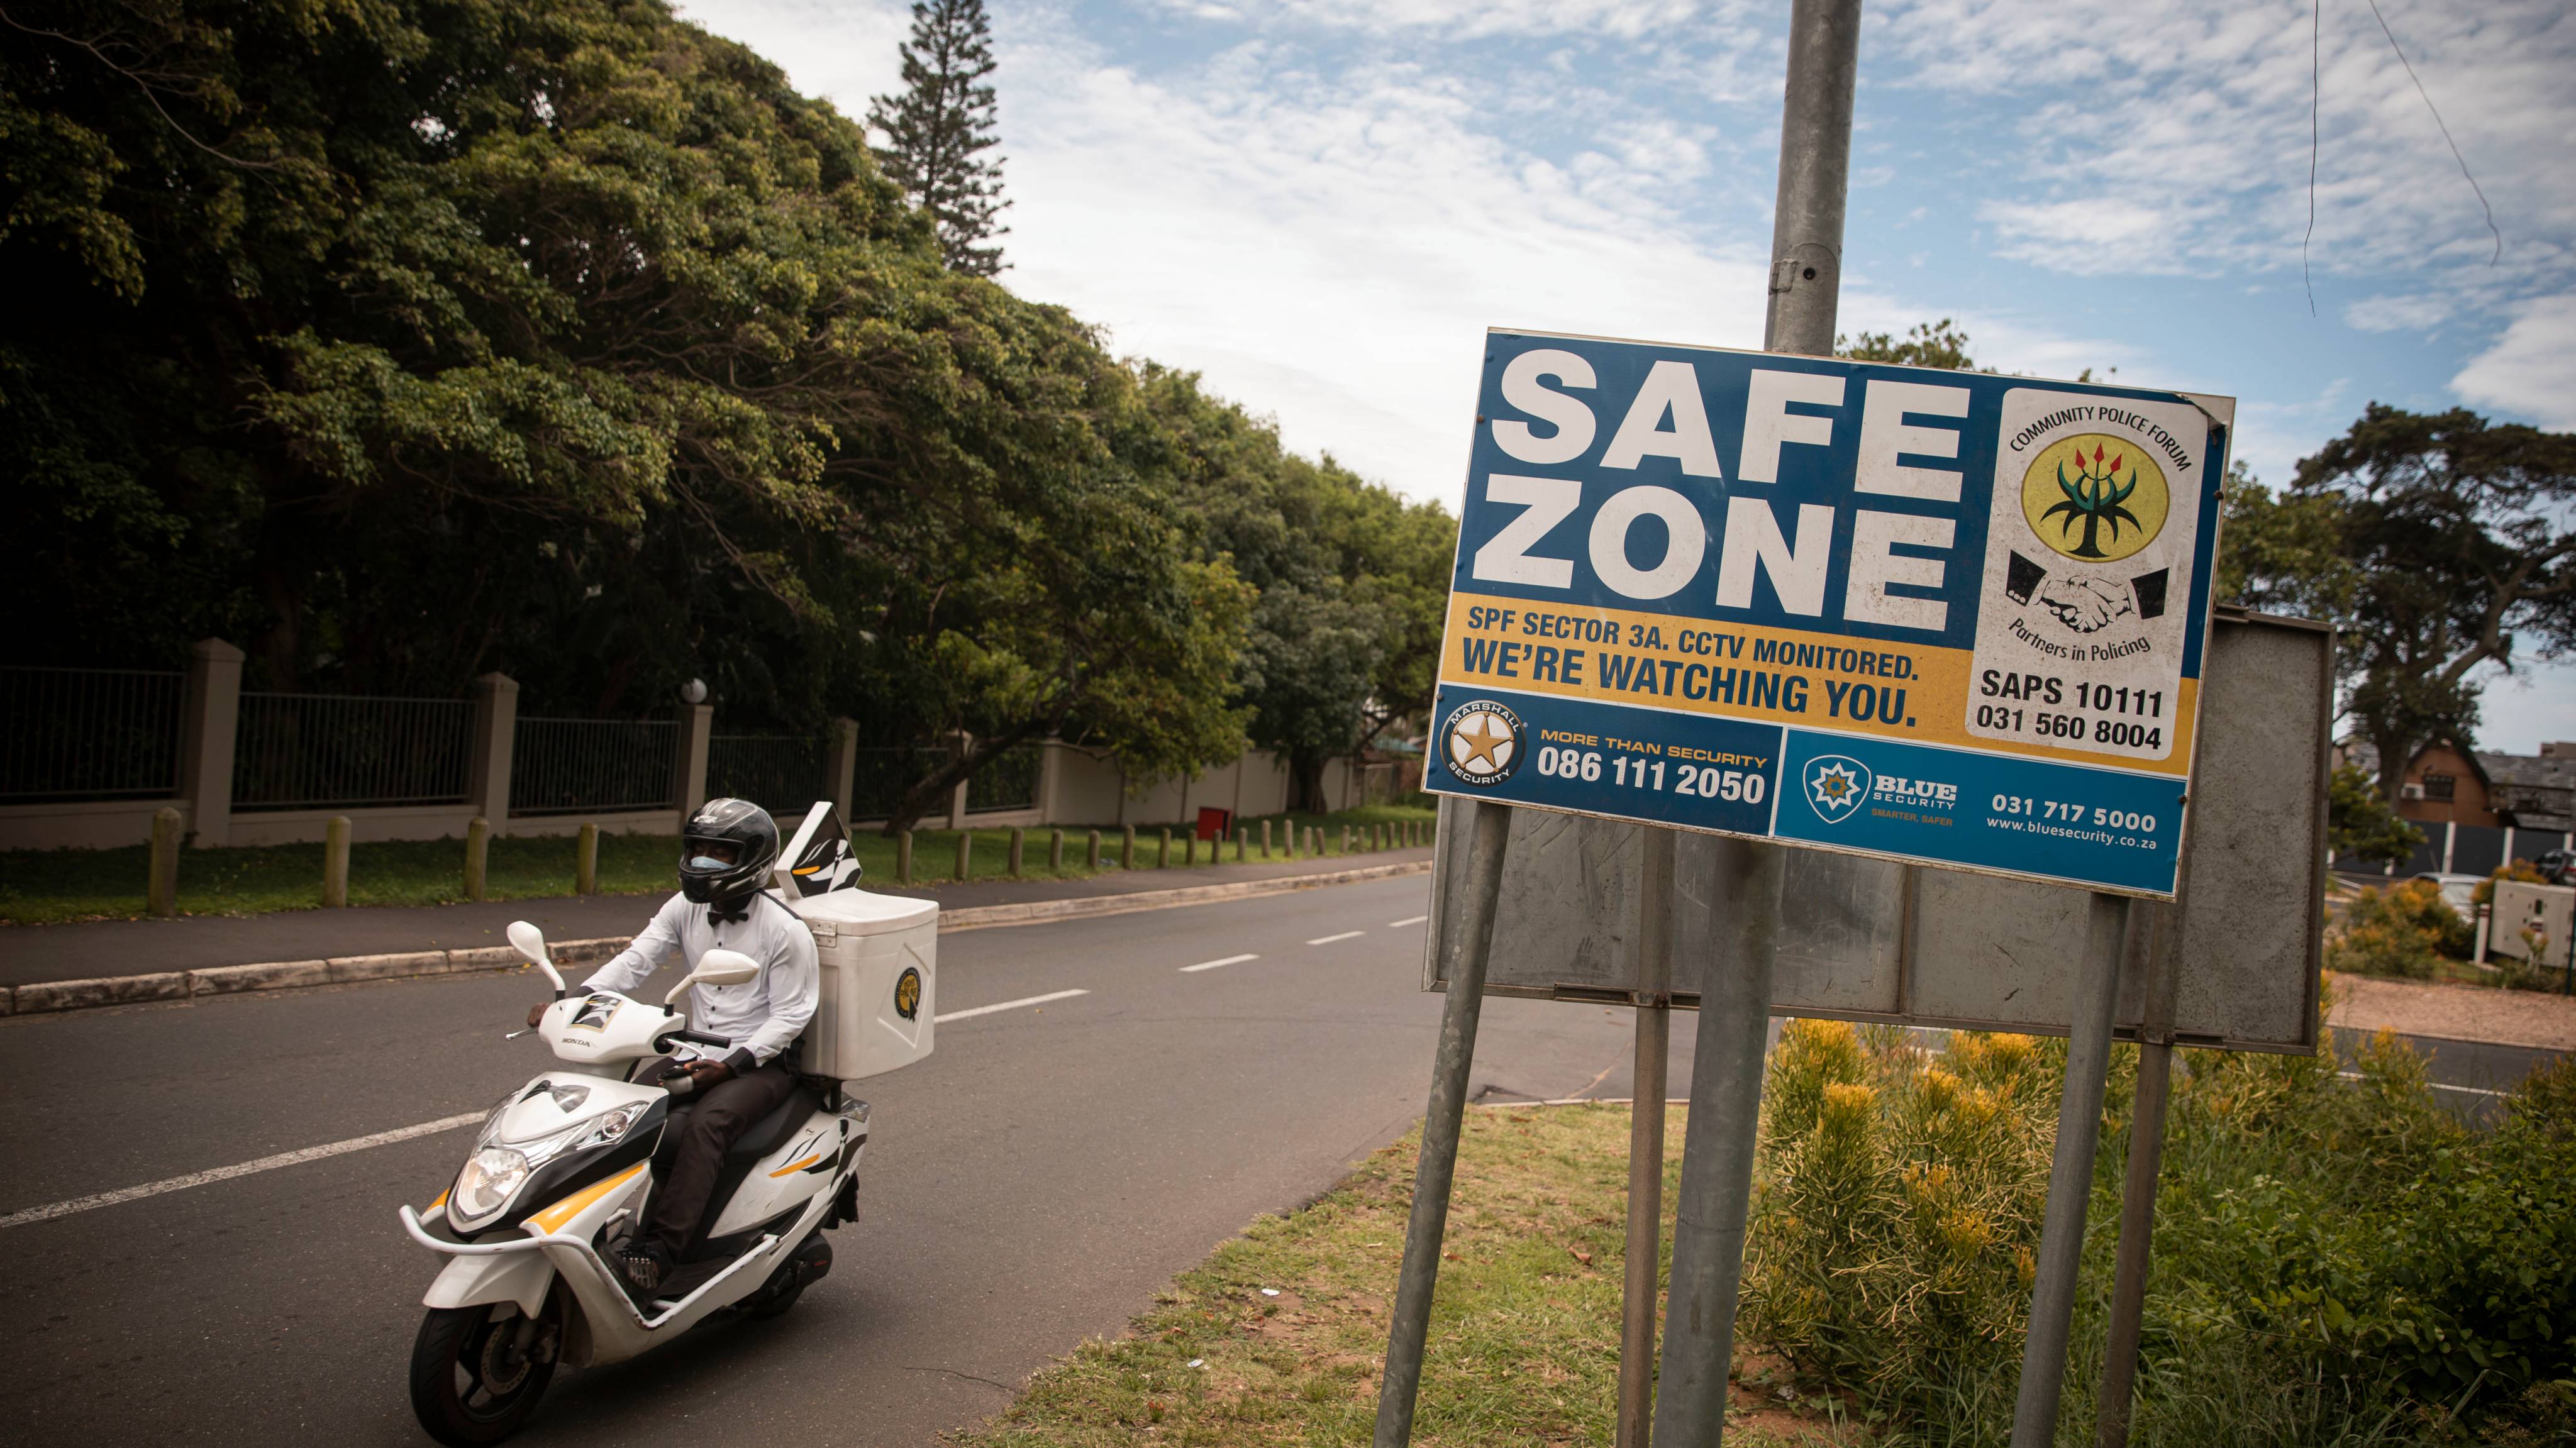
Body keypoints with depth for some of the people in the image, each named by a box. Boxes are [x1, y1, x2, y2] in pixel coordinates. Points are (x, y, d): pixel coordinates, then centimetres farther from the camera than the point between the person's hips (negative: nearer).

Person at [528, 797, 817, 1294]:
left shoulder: (786, 930, -11)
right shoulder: (685, 908, 7)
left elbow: (790, 1015, -11)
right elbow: (634, 961, -2)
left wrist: (732, 1065, -22)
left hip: (763, 1062, -6)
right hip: (695, 1050, 6)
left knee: (704, 1125, -32)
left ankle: (657, 1251, -34)